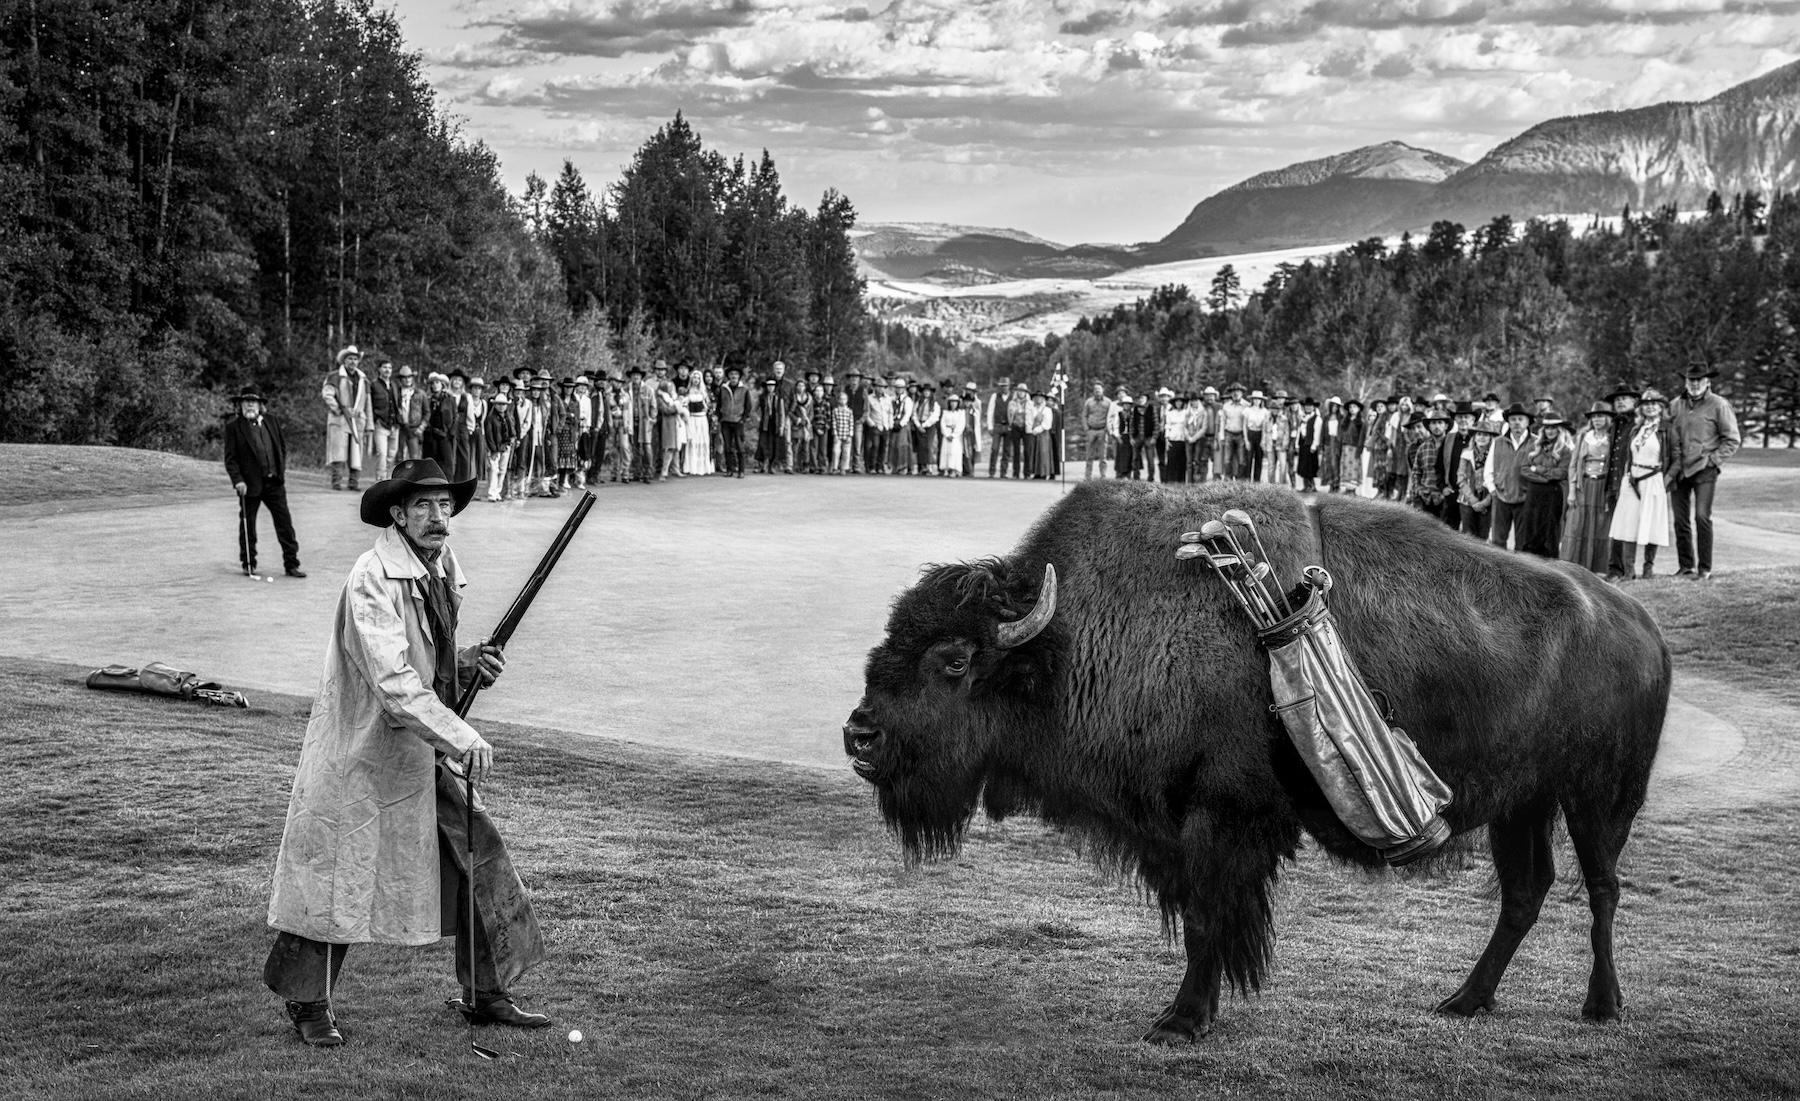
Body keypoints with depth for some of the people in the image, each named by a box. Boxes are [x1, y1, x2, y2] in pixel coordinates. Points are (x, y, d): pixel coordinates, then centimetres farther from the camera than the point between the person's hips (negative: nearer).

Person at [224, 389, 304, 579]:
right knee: (247, 525, 7)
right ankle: (248, 563, 21)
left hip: (275, 483, 3)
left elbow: (282, 447, 19)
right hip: (250, 484, -3)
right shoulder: (233, 427, -3)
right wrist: (237, 480, -16)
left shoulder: (271, 424, 10)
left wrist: (281, 470, 8)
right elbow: (230, 458, -6)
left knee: (284, 522, 1)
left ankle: (291, 564, 6)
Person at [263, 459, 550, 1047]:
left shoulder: (442, 571, 8)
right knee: (338, 875, 2)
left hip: (422, 752, 8)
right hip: (361, 751, -8)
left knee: (478, 855, 6)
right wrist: (461, 738, -35)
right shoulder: (372, 580, -20)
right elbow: (392, 681, -29)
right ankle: (308, 1004, 21)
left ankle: (487, 993, 18)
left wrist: (470, 662, 0)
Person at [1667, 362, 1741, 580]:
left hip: (1703, 470, -4)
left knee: (1702, 516, -12)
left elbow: (1732, 440, 1)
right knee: (1680, 519, 5)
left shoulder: (1718, 405, 0)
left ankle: (1705, 568, -7)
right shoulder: (1676, 405, 11)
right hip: (1679, 470, 4)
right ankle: (1686, 566, 15)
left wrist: (1713, 460, -8)